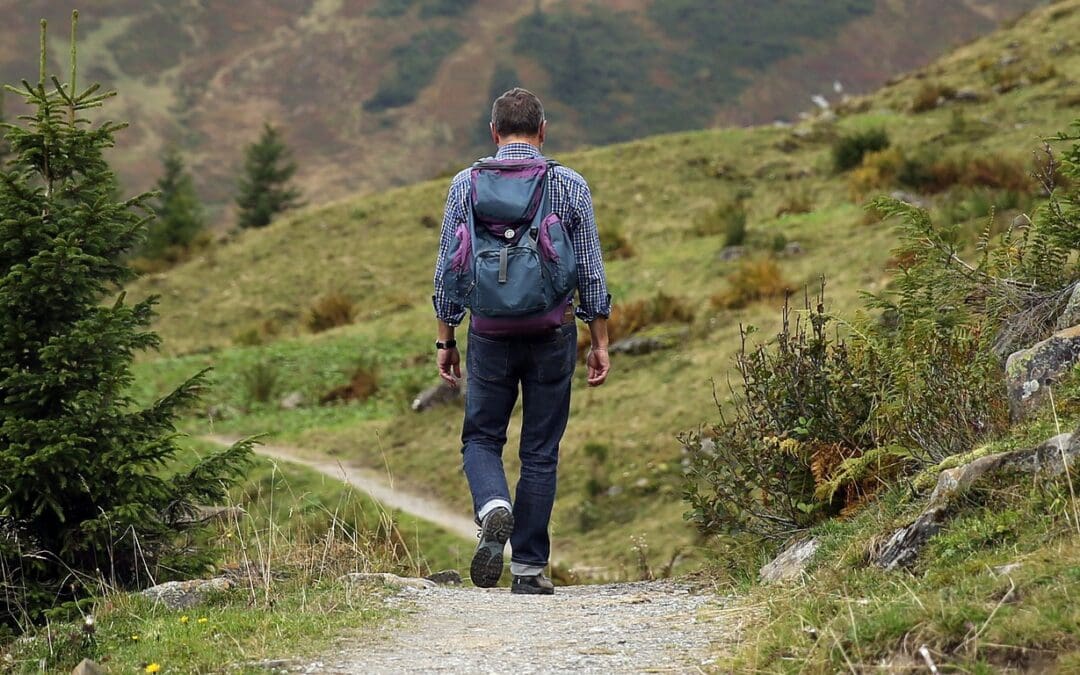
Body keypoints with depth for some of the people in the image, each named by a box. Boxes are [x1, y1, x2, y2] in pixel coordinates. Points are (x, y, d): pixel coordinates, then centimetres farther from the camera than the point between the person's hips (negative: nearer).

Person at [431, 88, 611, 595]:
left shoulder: (466, 185, 0)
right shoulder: (570, 186, -1)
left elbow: (448, 269, 1)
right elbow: (591, 271, 0)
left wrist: (445, 340, 9)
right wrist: (599, 342, 7)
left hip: (490, 332, 0)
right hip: (553, 331, 0)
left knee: (481, 438, 14)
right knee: (540, 451, 8)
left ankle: (494, 508, -16)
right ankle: (529, 567, 9)